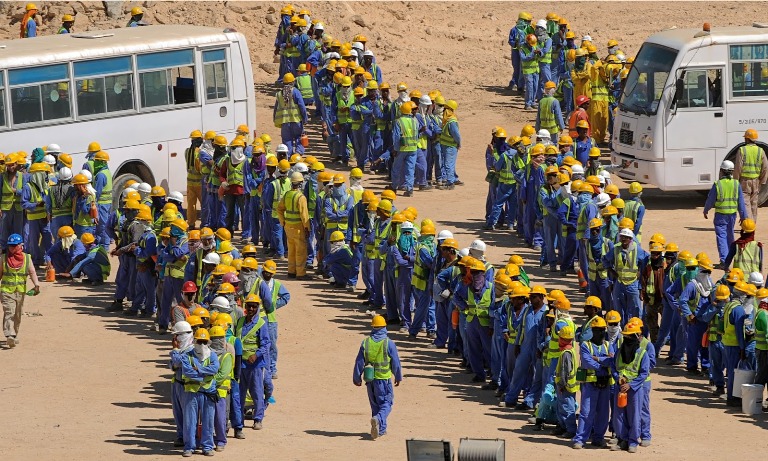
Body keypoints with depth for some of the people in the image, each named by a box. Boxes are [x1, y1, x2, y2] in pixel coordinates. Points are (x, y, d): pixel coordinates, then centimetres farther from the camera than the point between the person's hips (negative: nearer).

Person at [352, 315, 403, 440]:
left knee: (375, 404, 16)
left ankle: (381, 429, 19)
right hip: (384, 379, -3)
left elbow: (359, 362, 3)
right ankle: (378, 419, -26)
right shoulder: (388, 343, -9)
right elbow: (396, 362, -3)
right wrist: (398, 377, 12)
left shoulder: (366, 343, 0)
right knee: (386, 403, 2)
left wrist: (357, 378, 14)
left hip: (370, 379, 3)